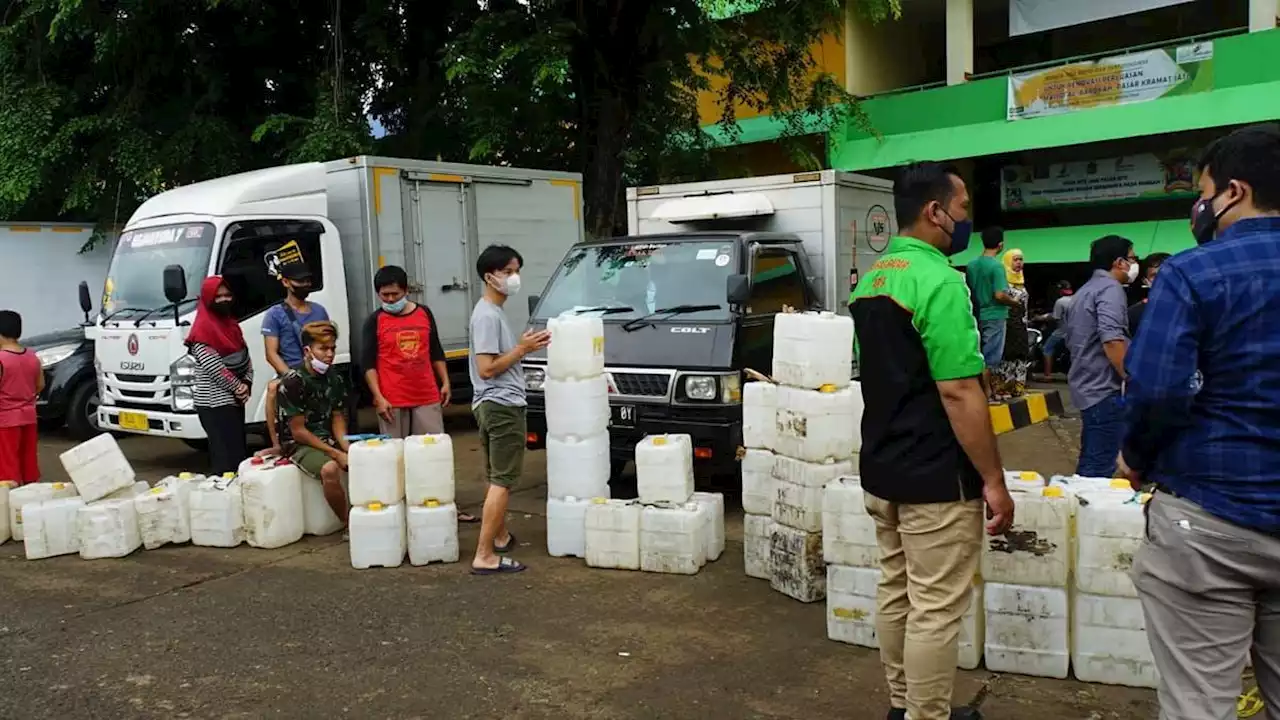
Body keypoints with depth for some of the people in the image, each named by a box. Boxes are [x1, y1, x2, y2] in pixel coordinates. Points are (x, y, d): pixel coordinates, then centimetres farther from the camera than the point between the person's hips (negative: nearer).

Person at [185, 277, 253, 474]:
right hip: (214, 403, -8)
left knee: (239, 452, 10)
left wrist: (247, 384, -5)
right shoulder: (202, 329, -11)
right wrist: (238, 387, -10)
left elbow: (246, 357, 12)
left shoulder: (232, 324, 14)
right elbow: (214, 367, -18)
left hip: (234, 400, 8)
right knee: (227, 456, -10)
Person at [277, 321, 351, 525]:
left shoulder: (336, 380, 5)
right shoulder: (292, 382, -15)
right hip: (299, 445, -6)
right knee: (330, 469, -35)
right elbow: (298, 432, -16)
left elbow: (337, 420, 8)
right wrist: (335, 454, -21)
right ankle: (349, 525, -18)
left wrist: (347, 448, -13)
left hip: (328, 440, 6)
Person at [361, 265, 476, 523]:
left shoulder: (424, 313, 9)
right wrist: (378, 397, -10)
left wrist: (445, 383, 10)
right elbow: (368, 363, -3)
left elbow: (436, 352, 17)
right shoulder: (375, 321, 0)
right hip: (393, 401, -3)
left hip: (427, 397, 3)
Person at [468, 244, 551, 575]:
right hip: (501, 405, -11)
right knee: (502, 481, -10)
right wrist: (522, 349, -15)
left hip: (497, 405, 11)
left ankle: (501, 537, 34)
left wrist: (524, 346, 9)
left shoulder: (493, 312, 16)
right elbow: (487, 368, -21)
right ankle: (484, 556, -9)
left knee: (498, 478, 20)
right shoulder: (487, 316, -16)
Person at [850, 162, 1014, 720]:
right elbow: (958, 392, -22)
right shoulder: (939, 281, -19)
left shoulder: (871, 278, 9)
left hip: (881, 468, 9)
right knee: (935, 609, 2)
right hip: (934, 477, -9)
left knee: (895, 594, 17)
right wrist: (993, 480, -15)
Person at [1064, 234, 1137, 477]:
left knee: (1090, 461, 18)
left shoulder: (1084, 291, 18)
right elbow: (1112, 340, -24)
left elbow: (1071, 340, 24)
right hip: (1104, 388, -10)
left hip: (1087, 386, 10)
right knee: (1100, 467, -8)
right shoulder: (1110, 288, -12)